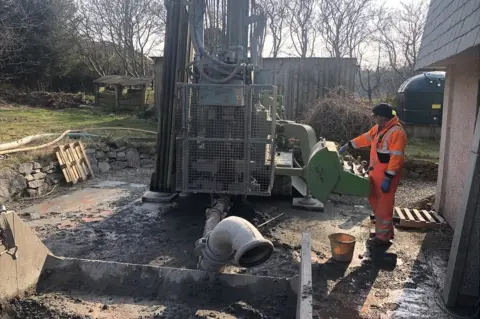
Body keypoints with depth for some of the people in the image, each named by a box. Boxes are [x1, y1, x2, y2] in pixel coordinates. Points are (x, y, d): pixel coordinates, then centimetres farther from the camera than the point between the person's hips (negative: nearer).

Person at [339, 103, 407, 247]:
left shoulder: (396, 132, -21)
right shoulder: (379, 128, 10)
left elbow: (396, 158, -24)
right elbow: (366, 138, 24)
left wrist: (388, 178, -25)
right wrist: (348, 145, 24)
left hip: (386, 174, -10)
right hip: (376, 172, 10)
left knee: (383, 204, -3)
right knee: (375, 200, 18)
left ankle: (383, 237, 8)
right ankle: (386, 230, 32)